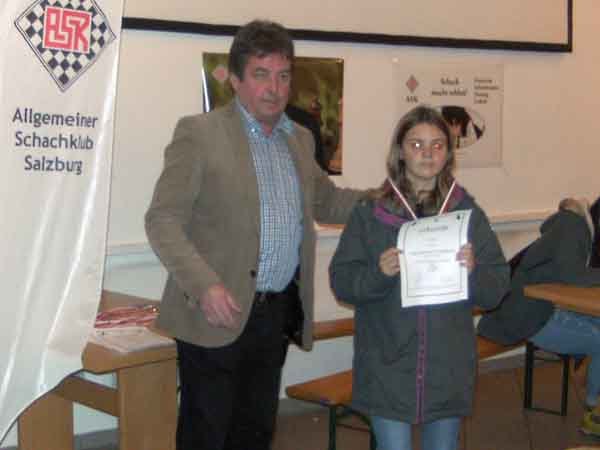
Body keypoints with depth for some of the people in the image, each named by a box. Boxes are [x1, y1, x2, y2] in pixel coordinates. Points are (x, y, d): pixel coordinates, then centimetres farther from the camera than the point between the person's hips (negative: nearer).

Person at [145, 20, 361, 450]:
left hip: (276, 312, 6)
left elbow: (325, 202, 24)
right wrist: (205, 286, -26)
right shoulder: (199, 132, -9)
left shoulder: (300, 140, 12)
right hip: (218, 313, -6)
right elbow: (163, 220, -13)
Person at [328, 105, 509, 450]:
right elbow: (341, 281, -2)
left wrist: (473, 270, -17)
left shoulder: (468, 212, 4)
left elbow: (498, 288, 3)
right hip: (388, 366, -2)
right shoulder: (370, 213, 0)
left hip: (449, 366, 2)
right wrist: (378, 273, -20)